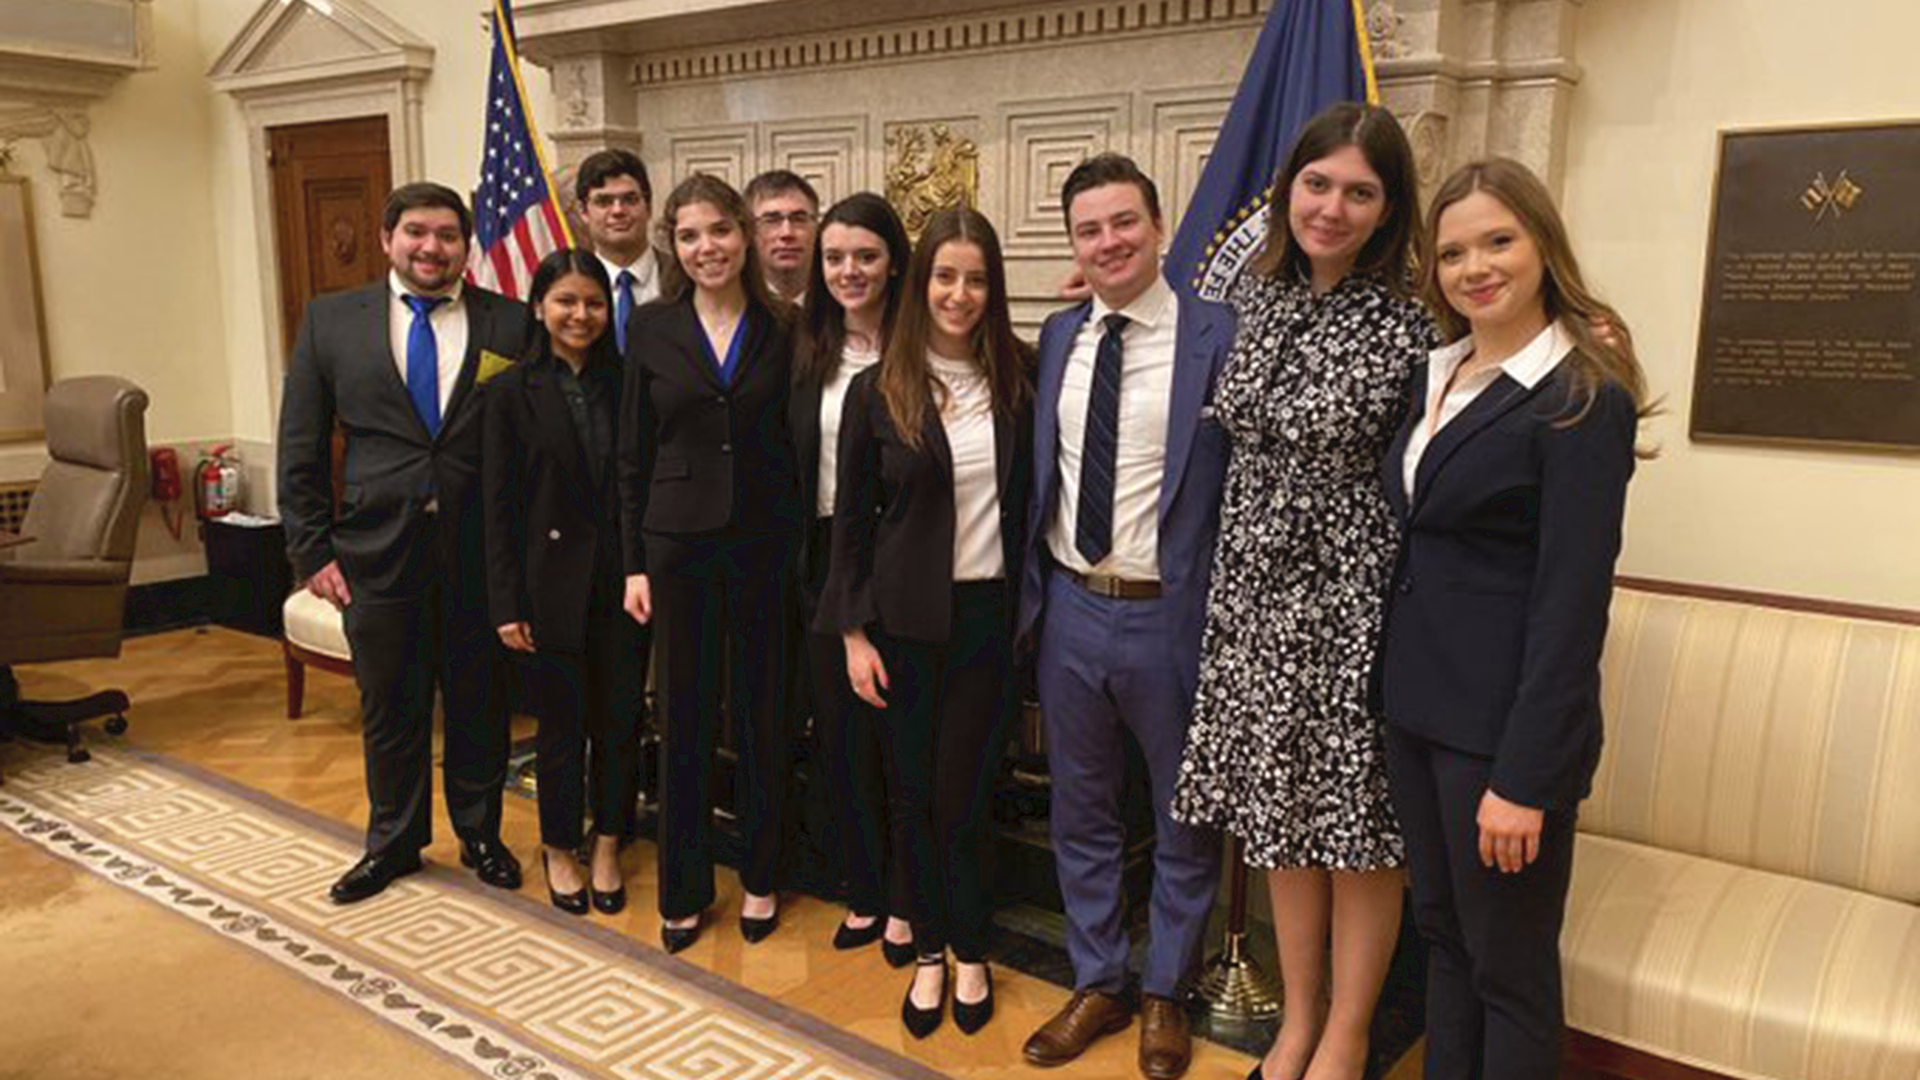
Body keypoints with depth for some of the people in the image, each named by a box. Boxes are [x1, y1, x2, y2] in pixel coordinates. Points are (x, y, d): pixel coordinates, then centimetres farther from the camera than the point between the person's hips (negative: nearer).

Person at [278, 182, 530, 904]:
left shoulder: (510, 324, -1)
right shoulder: (331, 320, 3)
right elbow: (301, 448, 4)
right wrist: (313, 549, 0)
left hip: (481, 549, -1)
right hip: (377, 548, 1)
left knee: (479, 702, 12)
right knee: (389, 707, 14)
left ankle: (480, 834, 33)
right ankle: (393, 841, 34)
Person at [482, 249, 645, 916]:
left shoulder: (624, 383, 4)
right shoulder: (512, 392, -3)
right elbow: (499, 506, -4)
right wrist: (507, 604, -7)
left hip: (622, 583, 2)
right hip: (553, 585, -2)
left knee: (619, 724, 9)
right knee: (561, 727, 9)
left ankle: (607, 850, 26)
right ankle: (558, 852, 29)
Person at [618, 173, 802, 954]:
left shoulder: (781, 329, 0)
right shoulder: (652, 328, 1)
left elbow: (798, 445, 1)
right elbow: (633, 454, 3)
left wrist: (802, 551, -5)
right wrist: (634, 562, -1)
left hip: (764, 545, 0)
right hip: (678, 544, 0)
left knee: (761, 716, 10)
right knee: (683, 720, 8)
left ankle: (760, 880, 28)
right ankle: (683, 890, 25)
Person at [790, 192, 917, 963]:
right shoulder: (810, 350, 7)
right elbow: (794, 458, 9)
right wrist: (800, 561, 4)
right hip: (827, 560, 5)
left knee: (897, 732, 5)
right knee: (838, 731, 12)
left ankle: (904, 900, 24)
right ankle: (864, 892, 29)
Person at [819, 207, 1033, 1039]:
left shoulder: (1018, 381, 0)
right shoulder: (878, 389, -3)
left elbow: (1031, 499, 6)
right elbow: (851, 517, 0)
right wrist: (854, 631, -3)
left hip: (989, 615, 0)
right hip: (906, 618, 0)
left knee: (963, 796, 7)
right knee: (914, 793, 9)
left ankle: (970, 953, 27)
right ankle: (930, 952, 28)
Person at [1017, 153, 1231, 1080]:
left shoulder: (1217, 337, -10)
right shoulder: (1057, 336, 6)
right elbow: (1042, 471, 10)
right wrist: (1033, 587, 7)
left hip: (1170, 617, -4)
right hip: (1070, 609, 5)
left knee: (1184, 819, 14)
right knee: (1081, 812, 18)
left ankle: (1163, 995, 35)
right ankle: (1096, 984, 37)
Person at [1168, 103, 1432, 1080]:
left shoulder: (1407, 326, -12)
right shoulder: (1255, 294, 4)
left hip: (1355, 602, -5)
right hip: (1257, 592, 5)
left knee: (1358, 824, 8)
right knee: (1282, 816, 16)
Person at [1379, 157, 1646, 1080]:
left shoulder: (1585, 398, -13)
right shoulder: (1436, 375, 10)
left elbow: (1571, 601, -17)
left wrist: (1524, 776, -19)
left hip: (1503, 721, -7)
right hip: (1413, 703, 7)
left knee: (1508, 968, 8)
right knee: (1441, 936, 19)